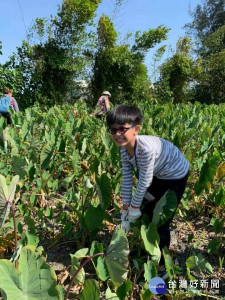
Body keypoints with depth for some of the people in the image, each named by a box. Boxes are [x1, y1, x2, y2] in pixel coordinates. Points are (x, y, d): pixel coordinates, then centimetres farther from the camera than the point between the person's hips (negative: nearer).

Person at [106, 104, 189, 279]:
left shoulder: (146, 148, -39)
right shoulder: (124, 149, -14)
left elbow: (144, 181, -29)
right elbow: (127, 179, -10)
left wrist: (134, 206, -16)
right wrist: (126, 209, -8)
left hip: (175, 177, -8)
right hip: (158, 176, 8)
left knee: (161, 222, -3)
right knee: (145, 213, 17)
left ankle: (161, 268, 19)